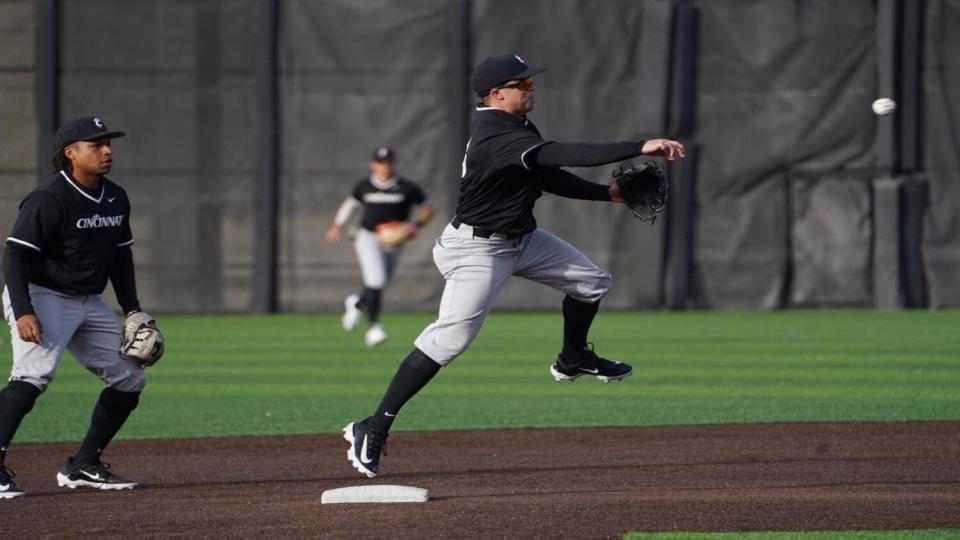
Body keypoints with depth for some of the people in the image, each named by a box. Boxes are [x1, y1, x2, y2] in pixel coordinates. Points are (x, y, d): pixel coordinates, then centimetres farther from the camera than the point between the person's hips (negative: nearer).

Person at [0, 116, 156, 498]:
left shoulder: (115, 199, 7)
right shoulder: (48, 200, -19)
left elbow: (121, 257, 18)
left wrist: (133, 310, 11)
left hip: (90, 304, 9)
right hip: (42, 298, -9)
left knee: (130, 378, 8)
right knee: (34, 374, -29)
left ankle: (84, 466, 16)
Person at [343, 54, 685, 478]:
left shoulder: (513, 126, 4)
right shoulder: (497, 137, -28)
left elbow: (548, 176, 12)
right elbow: (562, 155, -38)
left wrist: (608, 193, 2)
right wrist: (639, 149, -40)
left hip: (522, 238, 10)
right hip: (477, 248, -10)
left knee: (592, 282, 13)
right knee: (450, 338, -18)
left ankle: (573, 359, 38)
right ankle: (373, 428, -16)